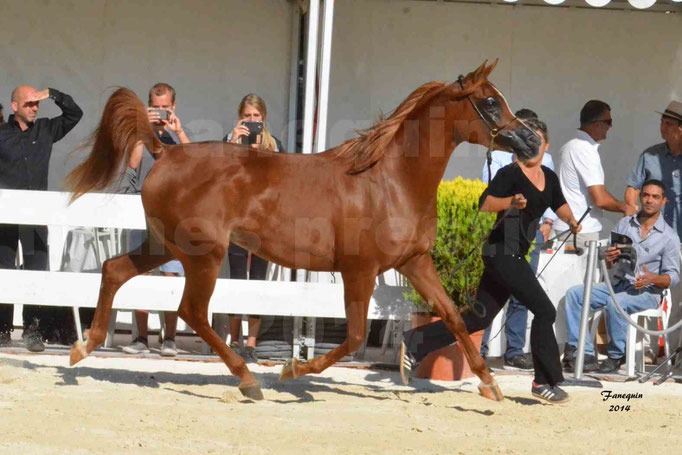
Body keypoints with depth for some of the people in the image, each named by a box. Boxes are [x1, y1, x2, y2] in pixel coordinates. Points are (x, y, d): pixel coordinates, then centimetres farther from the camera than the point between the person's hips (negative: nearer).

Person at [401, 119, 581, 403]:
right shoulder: (510, 174, -10)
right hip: (502, 252, -9)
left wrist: (572, 221, 22)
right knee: (544, 310, -11)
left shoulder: (549, 177, 15)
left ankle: (414, 345, 16)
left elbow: (559, 205, 33)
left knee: (479, 318, 9)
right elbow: (485, 203, -23)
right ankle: (545, 381, -1)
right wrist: (512, 201, -35)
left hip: (514, 257, 9)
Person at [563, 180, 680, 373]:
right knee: (574, 294, -12)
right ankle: (584, 352, -19)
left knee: (615, 302, -36)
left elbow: (673, 276, -6)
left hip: (647, 292, -6)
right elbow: (609, 266, 15)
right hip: (618, 284, 6)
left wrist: (653, 279, -26)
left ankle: (617, 356, -19)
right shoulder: (625, 224, 11)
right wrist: (609, 259, -10)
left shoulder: (669, 237, -4)